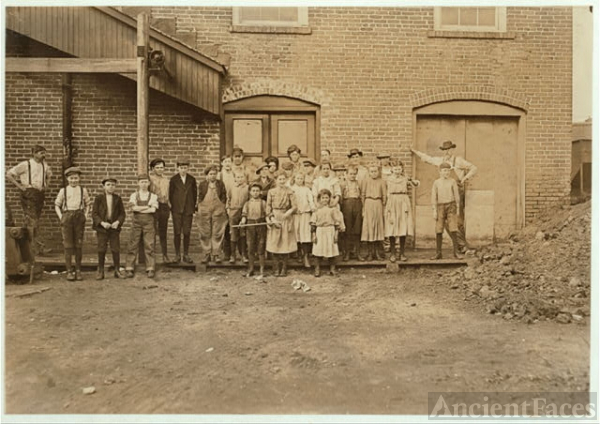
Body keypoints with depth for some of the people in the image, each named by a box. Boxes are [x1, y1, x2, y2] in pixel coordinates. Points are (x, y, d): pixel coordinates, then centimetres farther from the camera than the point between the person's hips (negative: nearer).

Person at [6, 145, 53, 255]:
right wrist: (20, 186, -8)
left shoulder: (44, 165, 11)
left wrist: (46, 186, 17)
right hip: (29, 195, -6)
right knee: (32, 222, -8)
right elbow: (9, 174, -3)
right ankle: (39, 247, -13)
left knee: (36, 223, 8)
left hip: (40, 194, 6)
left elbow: (49, 175, 32)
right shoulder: (25, 164, -4)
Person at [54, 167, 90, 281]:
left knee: (79, 244, 3)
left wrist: (85, 215, 4)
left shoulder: (83, 190, 8)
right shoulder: (63, 190, 7)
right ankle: (69, 271, 5)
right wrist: (61, 217, 2)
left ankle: (78, 270, 11)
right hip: (67, 217, 0)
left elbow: (87, 204, 17)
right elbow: (57, 205, 13)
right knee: (68, 245, -1)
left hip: (79, 217, 1)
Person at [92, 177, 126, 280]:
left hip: (114, 226, 1)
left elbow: (122, 213, 6)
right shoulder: (99, 198, 1)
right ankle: (100, 271, 14)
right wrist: (102, 223, -16)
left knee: (116, 250, 3)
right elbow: (94, 213, -2)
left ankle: (117, 270, 13)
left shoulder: (118, 198, 5)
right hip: (102, 227, -1)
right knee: (101, 250, 3)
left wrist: (118, 222, -12)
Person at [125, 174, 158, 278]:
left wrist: (138, 208, -6)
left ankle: (150, 269, 4)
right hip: (136, 223, 1)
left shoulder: (153, 196, 8)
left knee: (149, 246, -1)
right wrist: (147, 207, -6)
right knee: (133, 246, 0)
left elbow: (153, 209, -8)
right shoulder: (134, 195, 10)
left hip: (149, 223, 0)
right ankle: (129, 269, 5)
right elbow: (133, 208, -7)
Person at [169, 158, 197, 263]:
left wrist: (193, 206, 5)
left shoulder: (192, 179, 6)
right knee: (177, 233, 1)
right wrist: (173, 206, 1)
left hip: (188, 210, 1)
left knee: (187, 233, 3)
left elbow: (195, 193, 11)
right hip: (176, 210, -1)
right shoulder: (173, 179, 2)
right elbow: (170, 194, 5)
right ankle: (177, 255, 10)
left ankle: (186, 255, 12)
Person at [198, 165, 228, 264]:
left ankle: (216, 254, 7)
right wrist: (200, 209, 4)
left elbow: (224, 197, 9)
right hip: (204, 211, 1)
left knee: (217, 233, 0)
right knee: (205, 234, 2)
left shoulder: (221, 184, 7)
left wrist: (222, 208, 1)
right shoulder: (202, 184, 8)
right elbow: (199, 198, 12)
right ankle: (206, 254, 10)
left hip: (218, 211, 0)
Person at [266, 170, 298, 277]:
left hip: (286, 220, -1)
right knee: (274, 245, 2)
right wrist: (272, 219, -7)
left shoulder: (290, 192, 1)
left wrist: (287, 213, -16)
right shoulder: (271, 192, 4)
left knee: (285, 244, 1)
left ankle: (284, 268, 13)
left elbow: (294, 207, -2)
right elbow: (268, 208, 3)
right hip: (274, 219, 1)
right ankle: (277, 268, 14)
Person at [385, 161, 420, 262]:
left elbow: (416, 184, -8)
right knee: (392, 230, -3)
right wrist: (388, 207, 11)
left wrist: (411, 180, -29)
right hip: (392, 204, 0)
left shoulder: (405, 179, 6)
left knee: (403, 230, 0)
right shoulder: (389, 180, 8)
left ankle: (402, 253, 9)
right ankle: (392, 253, 6)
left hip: (404, 204, 0)